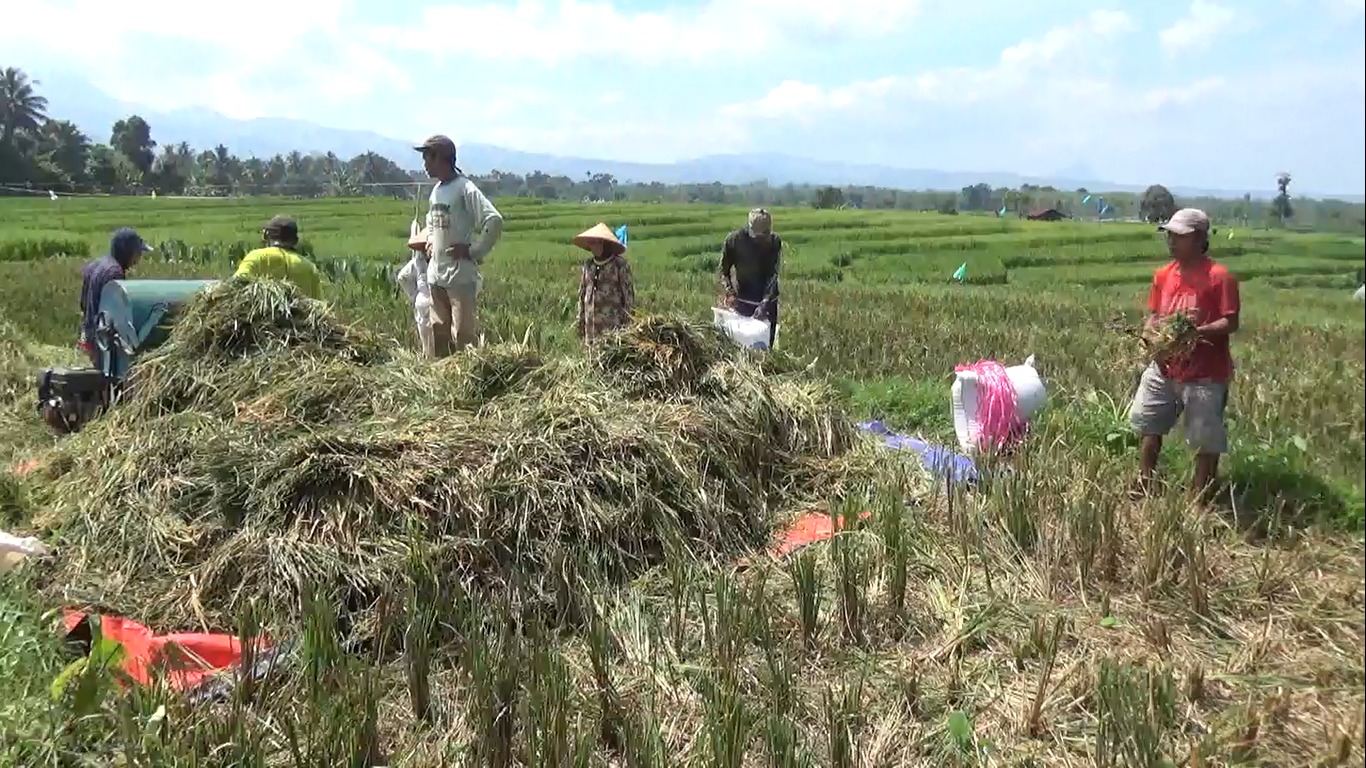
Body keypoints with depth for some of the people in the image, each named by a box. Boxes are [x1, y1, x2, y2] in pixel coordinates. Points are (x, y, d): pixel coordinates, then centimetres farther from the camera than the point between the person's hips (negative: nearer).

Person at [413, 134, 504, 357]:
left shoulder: (465, 189, -13)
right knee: (438, 331, 14)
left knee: (462, 333, -6)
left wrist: (474, 251, -17)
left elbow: (494, 220, -22)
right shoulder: (436, 190, 13)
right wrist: (429, 242, 17)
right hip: (436, 273, 8)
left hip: (460, 274, -8)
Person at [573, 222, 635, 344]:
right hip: (591, 319, 5)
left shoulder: (620, 265, -4)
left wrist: (628, 321, -7)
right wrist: (581, 320, 14)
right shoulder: (588, 265, 11)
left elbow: (628, 293, -4)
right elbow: (582, 293, 17)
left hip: (613, 320, -5)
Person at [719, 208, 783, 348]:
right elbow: (724, 270, -3)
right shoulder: (734, 239, -12)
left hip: (767, 301, 1)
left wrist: (764, 304, -26)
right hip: (742, 301, -1)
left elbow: (773, 275, -16)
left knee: (766, 343, 7)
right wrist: (728, 291, -21)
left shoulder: (775, 242, -11)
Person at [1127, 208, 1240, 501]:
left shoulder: (1219, 277, -14)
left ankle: (1198, 500, 15)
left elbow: (1231, 323, -15)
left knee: (1206, 441, 3)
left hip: (1205, 375, -7)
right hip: (1164, 368, 7)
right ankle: (1144, 490, 32)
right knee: (1148, 425, 17)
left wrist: (1198, 332, -29)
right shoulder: (1163, 275, 6)